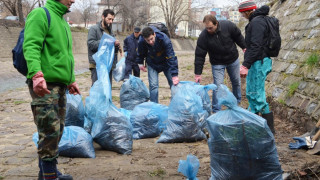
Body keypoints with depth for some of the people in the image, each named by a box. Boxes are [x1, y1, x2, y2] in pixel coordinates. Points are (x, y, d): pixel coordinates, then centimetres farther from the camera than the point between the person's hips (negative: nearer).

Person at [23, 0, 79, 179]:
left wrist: (71, 79, 26)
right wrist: (37, 75, -31)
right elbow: (31, 47, -18)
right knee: (50, 132, -8)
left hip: (60, 85, 9)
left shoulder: (63, 21, 21)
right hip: (45, 84, -9)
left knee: (57, 130, 13)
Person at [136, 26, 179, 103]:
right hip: (152, 64, 1)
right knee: (153, 85, -10)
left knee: (174, 84, 1)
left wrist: (174, 75, -38)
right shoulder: (141, 41, -27)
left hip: (166, 62, -1)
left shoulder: (164, 39, -36)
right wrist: (140, 63, 8)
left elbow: (171, 57, -35)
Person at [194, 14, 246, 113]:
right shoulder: (203, 36, -25)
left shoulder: (228, 25, -23)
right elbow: (199, 55, -22)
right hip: (217, 63, -2)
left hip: (233, 60, 2)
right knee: (218, 85, -8)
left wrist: (244, 47, 6)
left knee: (236, 82, 18)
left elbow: (238, 36, -4)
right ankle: (216, 110, 3)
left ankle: (237, 102, 42)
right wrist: (198, 73, -22)